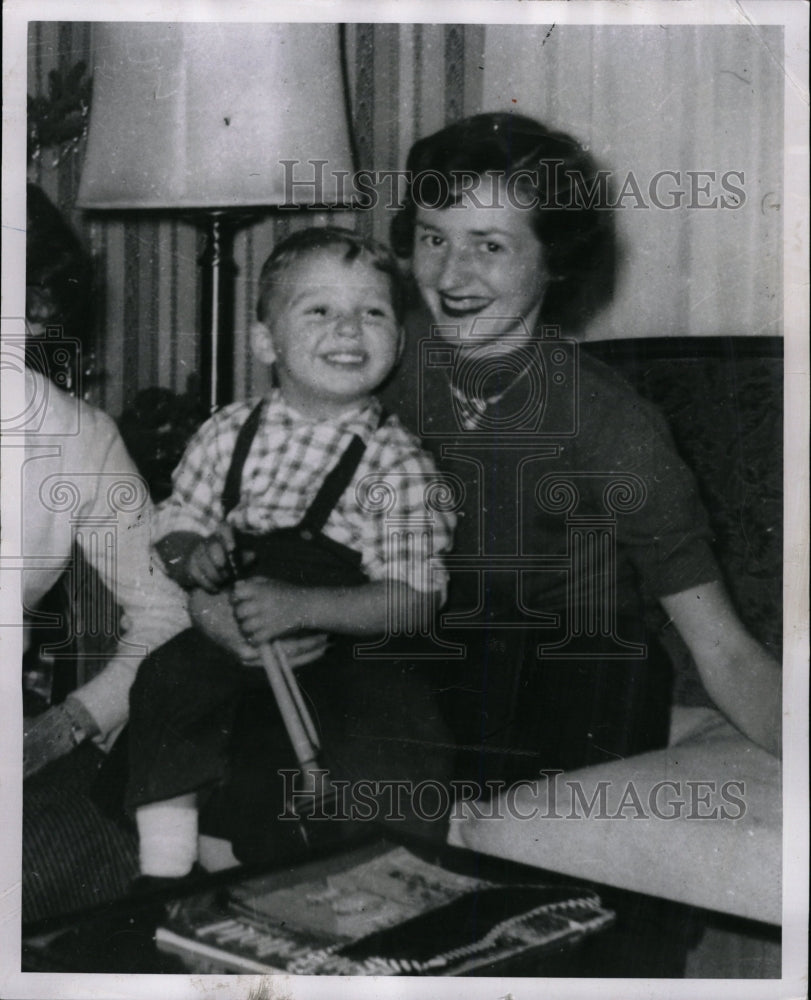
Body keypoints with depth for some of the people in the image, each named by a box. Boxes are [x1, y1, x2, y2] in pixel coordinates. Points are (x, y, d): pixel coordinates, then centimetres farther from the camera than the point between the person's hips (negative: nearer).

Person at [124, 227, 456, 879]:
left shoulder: (398, 463, -7)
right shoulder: (230, 434, 4)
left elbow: (415, 598, -13)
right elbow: (175, 527, 13)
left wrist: (299, 606, -24)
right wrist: (192, 558, -12)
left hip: (337, 650, -3)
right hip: (222, 638, 3)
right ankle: (163, 880, -10)